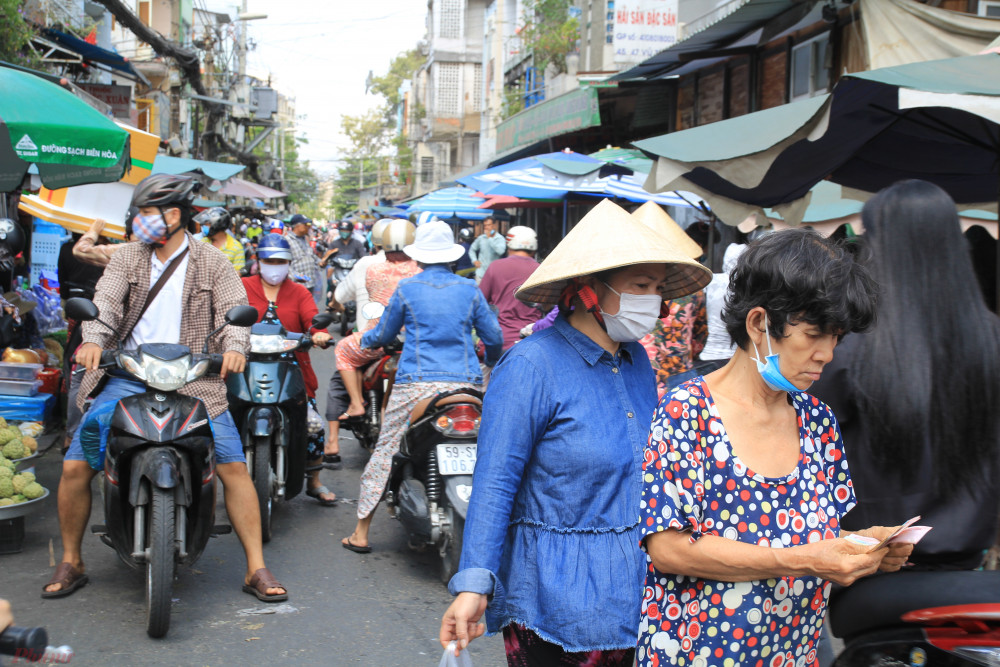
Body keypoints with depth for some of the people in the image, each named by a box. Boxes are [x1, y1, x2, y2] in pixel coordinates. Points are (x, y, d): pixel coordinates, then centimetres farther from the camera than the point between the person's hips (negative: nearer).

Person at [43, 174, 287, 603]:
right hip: (127, 378, 2)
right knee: (75, 467, -4)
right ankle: (71, 563, 19)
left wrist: (234, 346, -26)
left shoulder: (212, 263, 6)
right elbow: (105, 302, -4)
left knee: (234, 467, -11)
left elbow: (235, 308, -4)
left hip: (191, 381, -2)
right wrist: (93, 339, -26)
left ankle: (256, 570, 2)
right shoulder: (127, 258, 10)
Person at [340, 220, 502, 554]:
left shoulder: (406, 287, 4)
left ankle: (361, 533, 13)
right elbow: (494, 338, 12)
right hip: (465, 385, 1)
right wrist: (491, 362, 35)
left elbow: (383, 335, 14)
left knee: (385, 451, 8)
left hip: (416, 383, -1)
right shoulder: (470, 289, 7)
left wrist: (365, 339, 37)